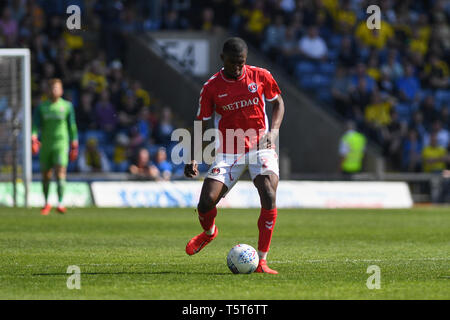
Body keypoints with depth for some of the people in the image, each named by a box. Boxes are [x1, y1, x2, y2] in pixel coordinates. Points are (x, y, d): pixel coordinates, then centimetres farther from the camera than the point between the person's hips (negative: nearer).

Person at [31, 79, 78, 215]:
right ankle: (47, 204, 24)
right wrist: (33, 139, -15)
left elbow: (72, 127, 9)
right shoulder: (42, 107, 8)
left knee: (60, 172, -18)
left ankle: (60, 204, -23)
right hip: (45, 145, 2)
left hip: (61, 143, -2)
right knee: (46, 175, 7)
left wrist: (74, 146, 8)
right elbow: (36, 125, 3)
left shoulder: (67, 106, 5)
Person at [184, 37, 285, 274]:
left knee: (269, 197, -23)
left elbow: (278, 102, 13)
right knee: (206, 202, -12)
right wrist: (193, 160, -6)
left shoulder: (260, 76, -2)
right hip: (228, 153, 0)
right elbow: (202, 124, 3)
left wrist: (273, 131, -5)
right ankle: (209, 232, 27)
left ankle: (261, 261, -16)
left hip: (260, 148, 0)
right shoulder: (211, 87, -4)